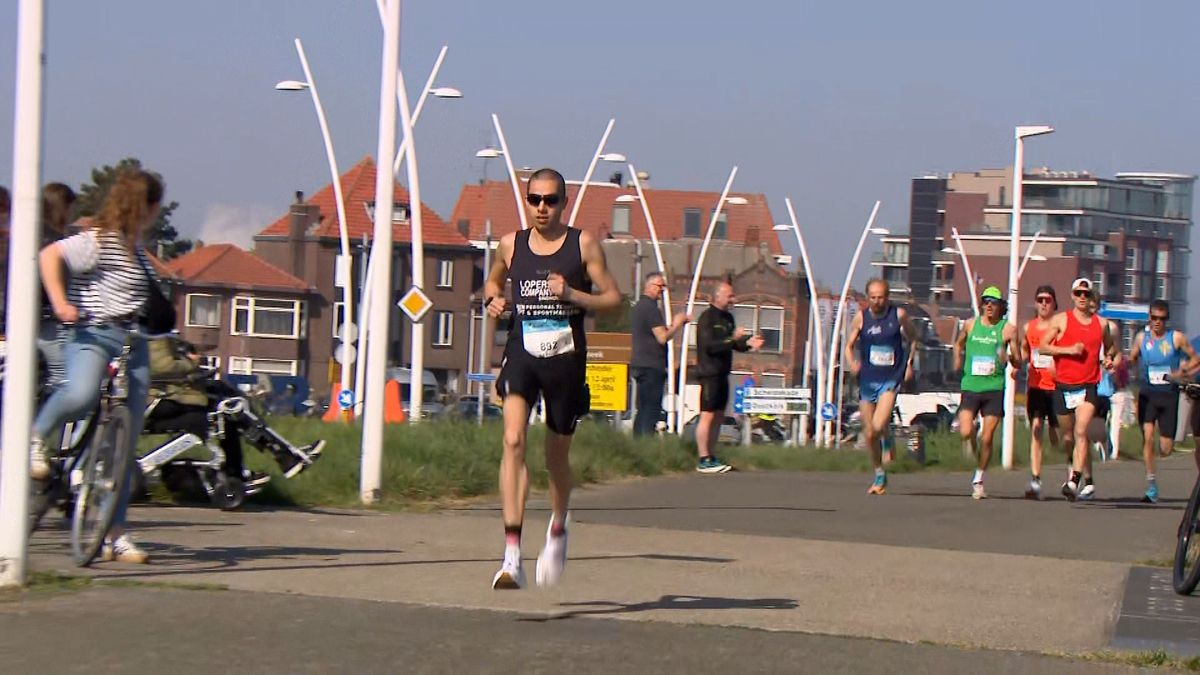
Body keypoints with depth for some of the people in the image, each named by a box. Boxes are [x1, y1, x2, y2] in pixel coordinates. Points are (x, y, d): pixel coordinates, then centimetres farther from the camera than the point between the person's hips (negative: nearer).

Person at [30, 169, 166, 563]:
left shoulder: (134, 247, 17)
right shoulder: (100, 241, -10)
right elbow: (49, 256, -20)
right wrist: (60, 302, -28)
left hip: (131, 343, 8)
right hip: (92, 336, -8)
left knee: (126, 439, 4)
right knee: (80, 396, -39)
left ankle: (115, 531, 9)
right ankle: (36, 436, -6)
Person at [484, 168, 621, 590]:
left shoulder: (583, 245, 1)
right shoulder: (511, 245, 7)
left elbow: (613, 297, 0)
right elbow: (494, 279, 27)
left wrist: (571, 294, -16)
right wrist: (493, 299, 4)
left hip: (566, 357, 0)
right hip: (522, 353, 0)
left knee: (556, 456, 12)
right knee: (513, 441, -22)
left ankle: (558, 527, 44)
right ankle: (512, 554, -27)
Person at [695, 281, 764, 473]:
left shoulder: (728, 318, 16)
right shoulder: (707, 318, -11)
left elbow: (735, 344, 20)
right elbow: (710, 345, -20)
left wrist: (748, 343, 1)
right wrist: (733, 338, -24)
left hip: (722, 373, 9)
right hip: (709, 372, -9)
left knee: (719, 416, 11)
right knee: (707, 415, -9)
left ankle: (711, 457, 17)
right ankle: (703, 460, -9)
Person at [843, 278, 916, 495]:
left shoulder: (899, 315, -3)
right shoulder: (861, 317, 1)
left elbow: (913, 339, 12)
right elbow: (849, 345, 8)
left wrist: (909, 363, -1)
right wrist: (851, 363, -12)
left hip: (891, 379, -3)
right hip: (867, 380, 3)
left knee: (878, 426, -23)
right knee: (870, 434, 6)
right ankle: (879, 476, 24)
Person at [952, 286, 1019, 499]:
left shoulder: (1008, 329, 1)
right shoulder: (970, 324, 8)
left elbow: (1018, 362, 2)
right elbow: (959, 343, 29)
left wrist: (1009, 358, -19)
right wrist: (958, 360, 14)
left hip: (994, 388, -1)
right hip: (970, 386, 1)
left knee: (987, 438, -2)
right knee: (965, 432, -15)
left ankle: (979, 480, 15)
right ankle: (974, 450, 20)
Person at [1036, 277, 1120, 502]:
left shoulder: (1101, 323, 9)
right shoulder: (1060, 320, 3)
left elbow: (1110, 347, 27)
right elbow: (1043, 346, -2)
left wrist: (1109, 358, 5)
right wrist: (1069, 350, -14)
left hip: (1088, 386, -1)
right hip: (1063, 385, 1)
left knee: (1081, 433, -19)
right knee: (1067, 437, 10)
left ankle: (1074, 482, -26)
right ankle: (1087, 480, 33)